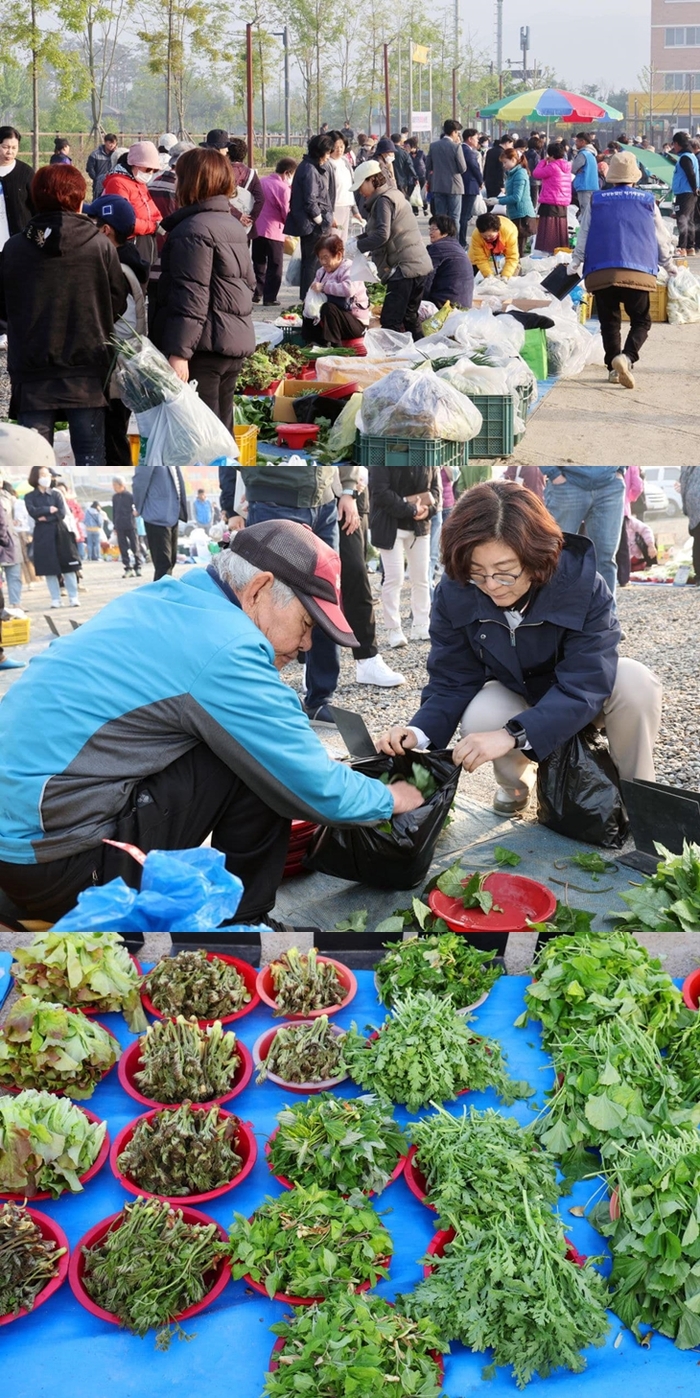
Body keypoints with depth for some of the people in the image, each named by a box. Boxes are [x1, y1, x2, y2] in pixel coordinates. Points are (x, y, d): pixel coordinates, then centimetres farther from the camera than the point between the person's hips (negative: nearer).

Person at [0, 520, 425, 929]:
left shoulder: (167, 600, 10)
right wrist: (390, 800, 8)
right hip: (52, 857, -9)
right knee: (262, 770, -10)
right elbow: (317, 790, -10)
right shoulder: (226, 648, -17)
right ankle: (244, 929, 7)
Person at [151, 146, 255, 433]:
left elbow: (191, 297, -21)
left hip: (204, 346, -9)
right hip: (236, 343, 9)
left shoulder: (192, 230, -13)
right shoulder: (234, 226, 16)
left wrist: (178, 352, -23)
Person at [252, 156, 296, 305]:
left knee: (259, 263, 18)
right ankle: (270, 297, 2)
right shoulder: (284, 188, -14)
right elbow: (286, 212, -9)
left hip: (257, 228, 6)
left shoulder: (263, 180, 6)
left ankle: (257, 292, 20)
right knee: (275, 265, 3)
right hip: (274, 231, -6)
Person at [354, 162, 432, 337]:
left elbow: (381, 235, -20)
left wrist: (358, 245, -8)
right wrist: (360, 239, 8)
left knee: (390, 322, -10)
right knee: (409, 318, 17)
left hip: (404, 268, -10)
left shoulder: (383, 200, -9)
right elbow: (374, 231, 23)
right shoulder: (394, 195, 21)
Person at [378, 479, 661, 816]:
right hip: (515, 696, 2)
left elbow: (584, 686, -37)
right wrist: (420, 731, -38)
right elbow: (452, 680, -16)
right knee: (478, 718, -33)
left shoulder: (582, 582, -32)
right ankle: (514, 783, 3)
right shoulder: (454, 592, -24)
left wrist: (512, 734, -50)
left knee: (636, 683, -34)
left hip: (580, 697, -1)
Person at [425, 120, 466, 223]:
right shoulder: (456, 146, -11)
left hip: (437, 186, 4)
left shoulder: (433, 145, 3)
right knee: (454, 217, 1)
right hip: (453, 186, -4)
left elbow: (428, 167, 8)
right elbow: (463, 168, -8)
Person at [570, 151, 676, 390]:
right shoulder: (647, 201, 9)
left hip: (600, 272, 1)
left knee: (609, 322, 13)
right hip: (637, 273, -1)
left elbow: (583, 236, 12)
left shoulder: (596, 200, 9)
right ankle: (626, 357, -20)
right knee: (641, 321, 6)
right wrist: (669, 264, 31)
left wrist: (576, 263, 27)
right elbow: (661, 238, 16)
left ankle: (613, 367, 7)